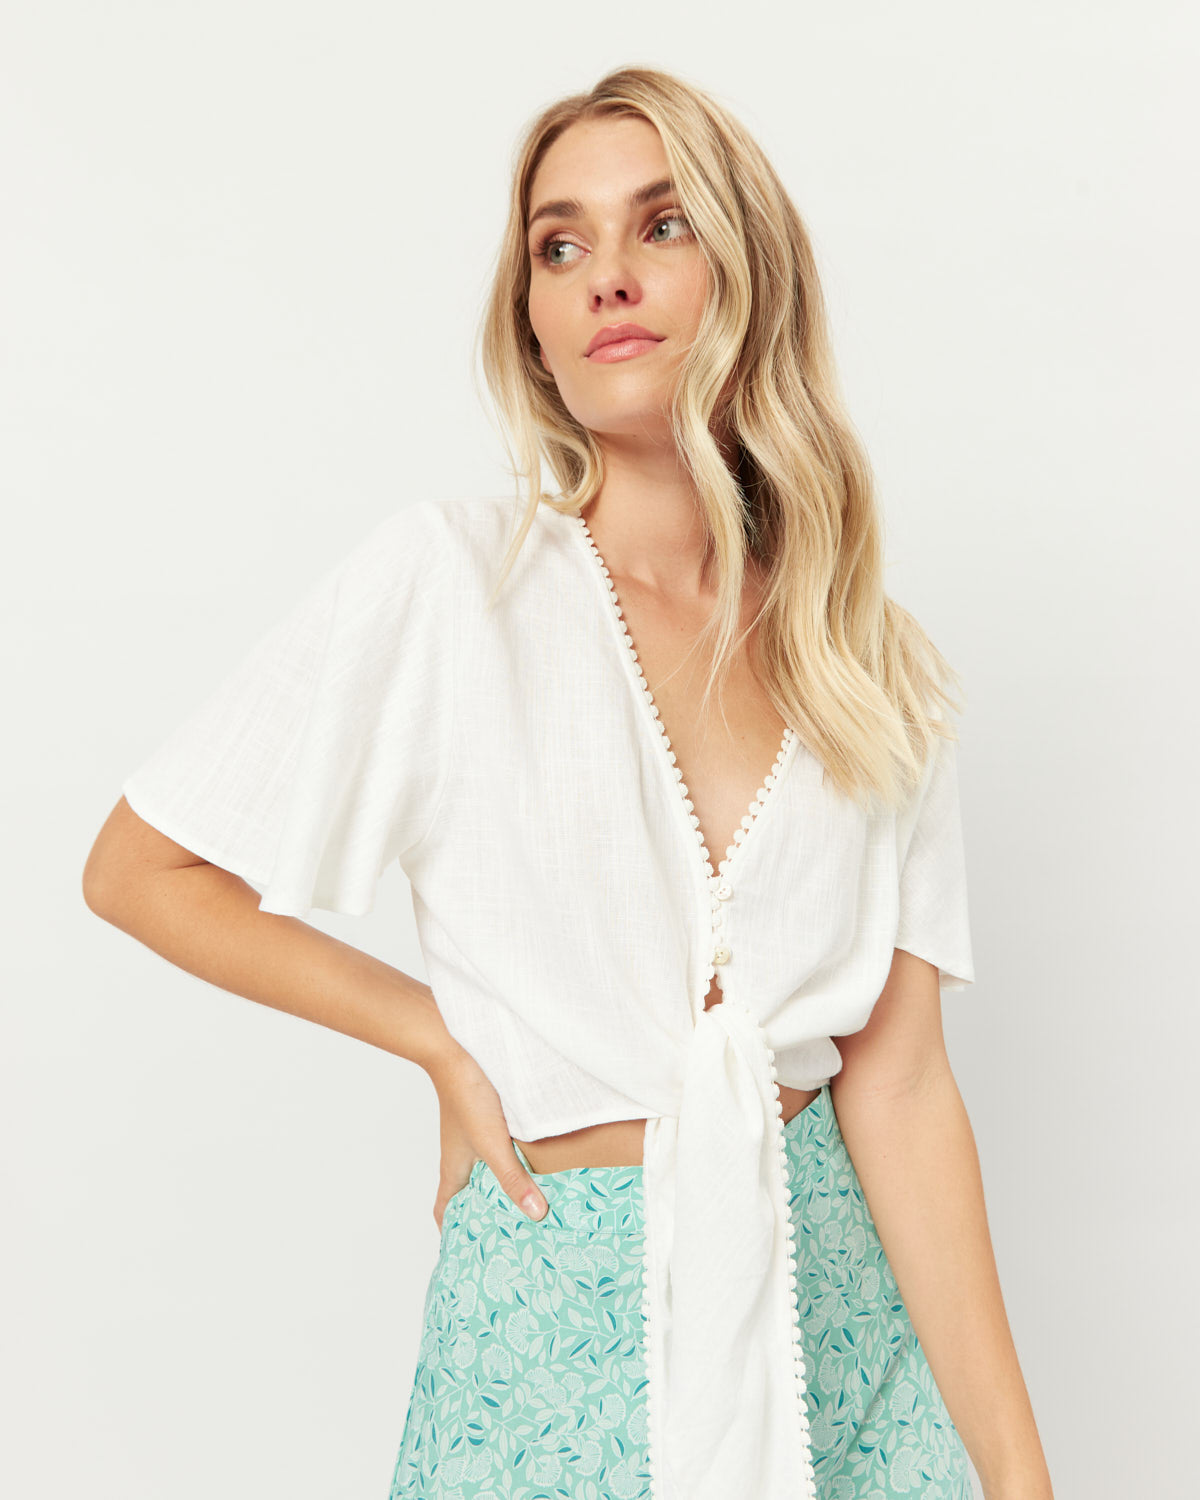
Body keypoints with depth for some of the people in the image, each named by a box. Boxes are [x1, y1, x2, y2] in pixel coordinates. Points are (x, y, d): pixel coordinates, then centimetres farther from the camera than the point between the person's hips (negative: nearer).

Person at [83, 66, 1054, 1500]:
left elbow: (896, 1079, -5)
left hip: (834, 1293, 3)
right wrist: (445, 1039, -7)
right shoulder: (449, 577, -12)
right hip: (558, 1302, -2)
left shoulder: (874, 665, -1)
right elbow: (138, 871, -6)